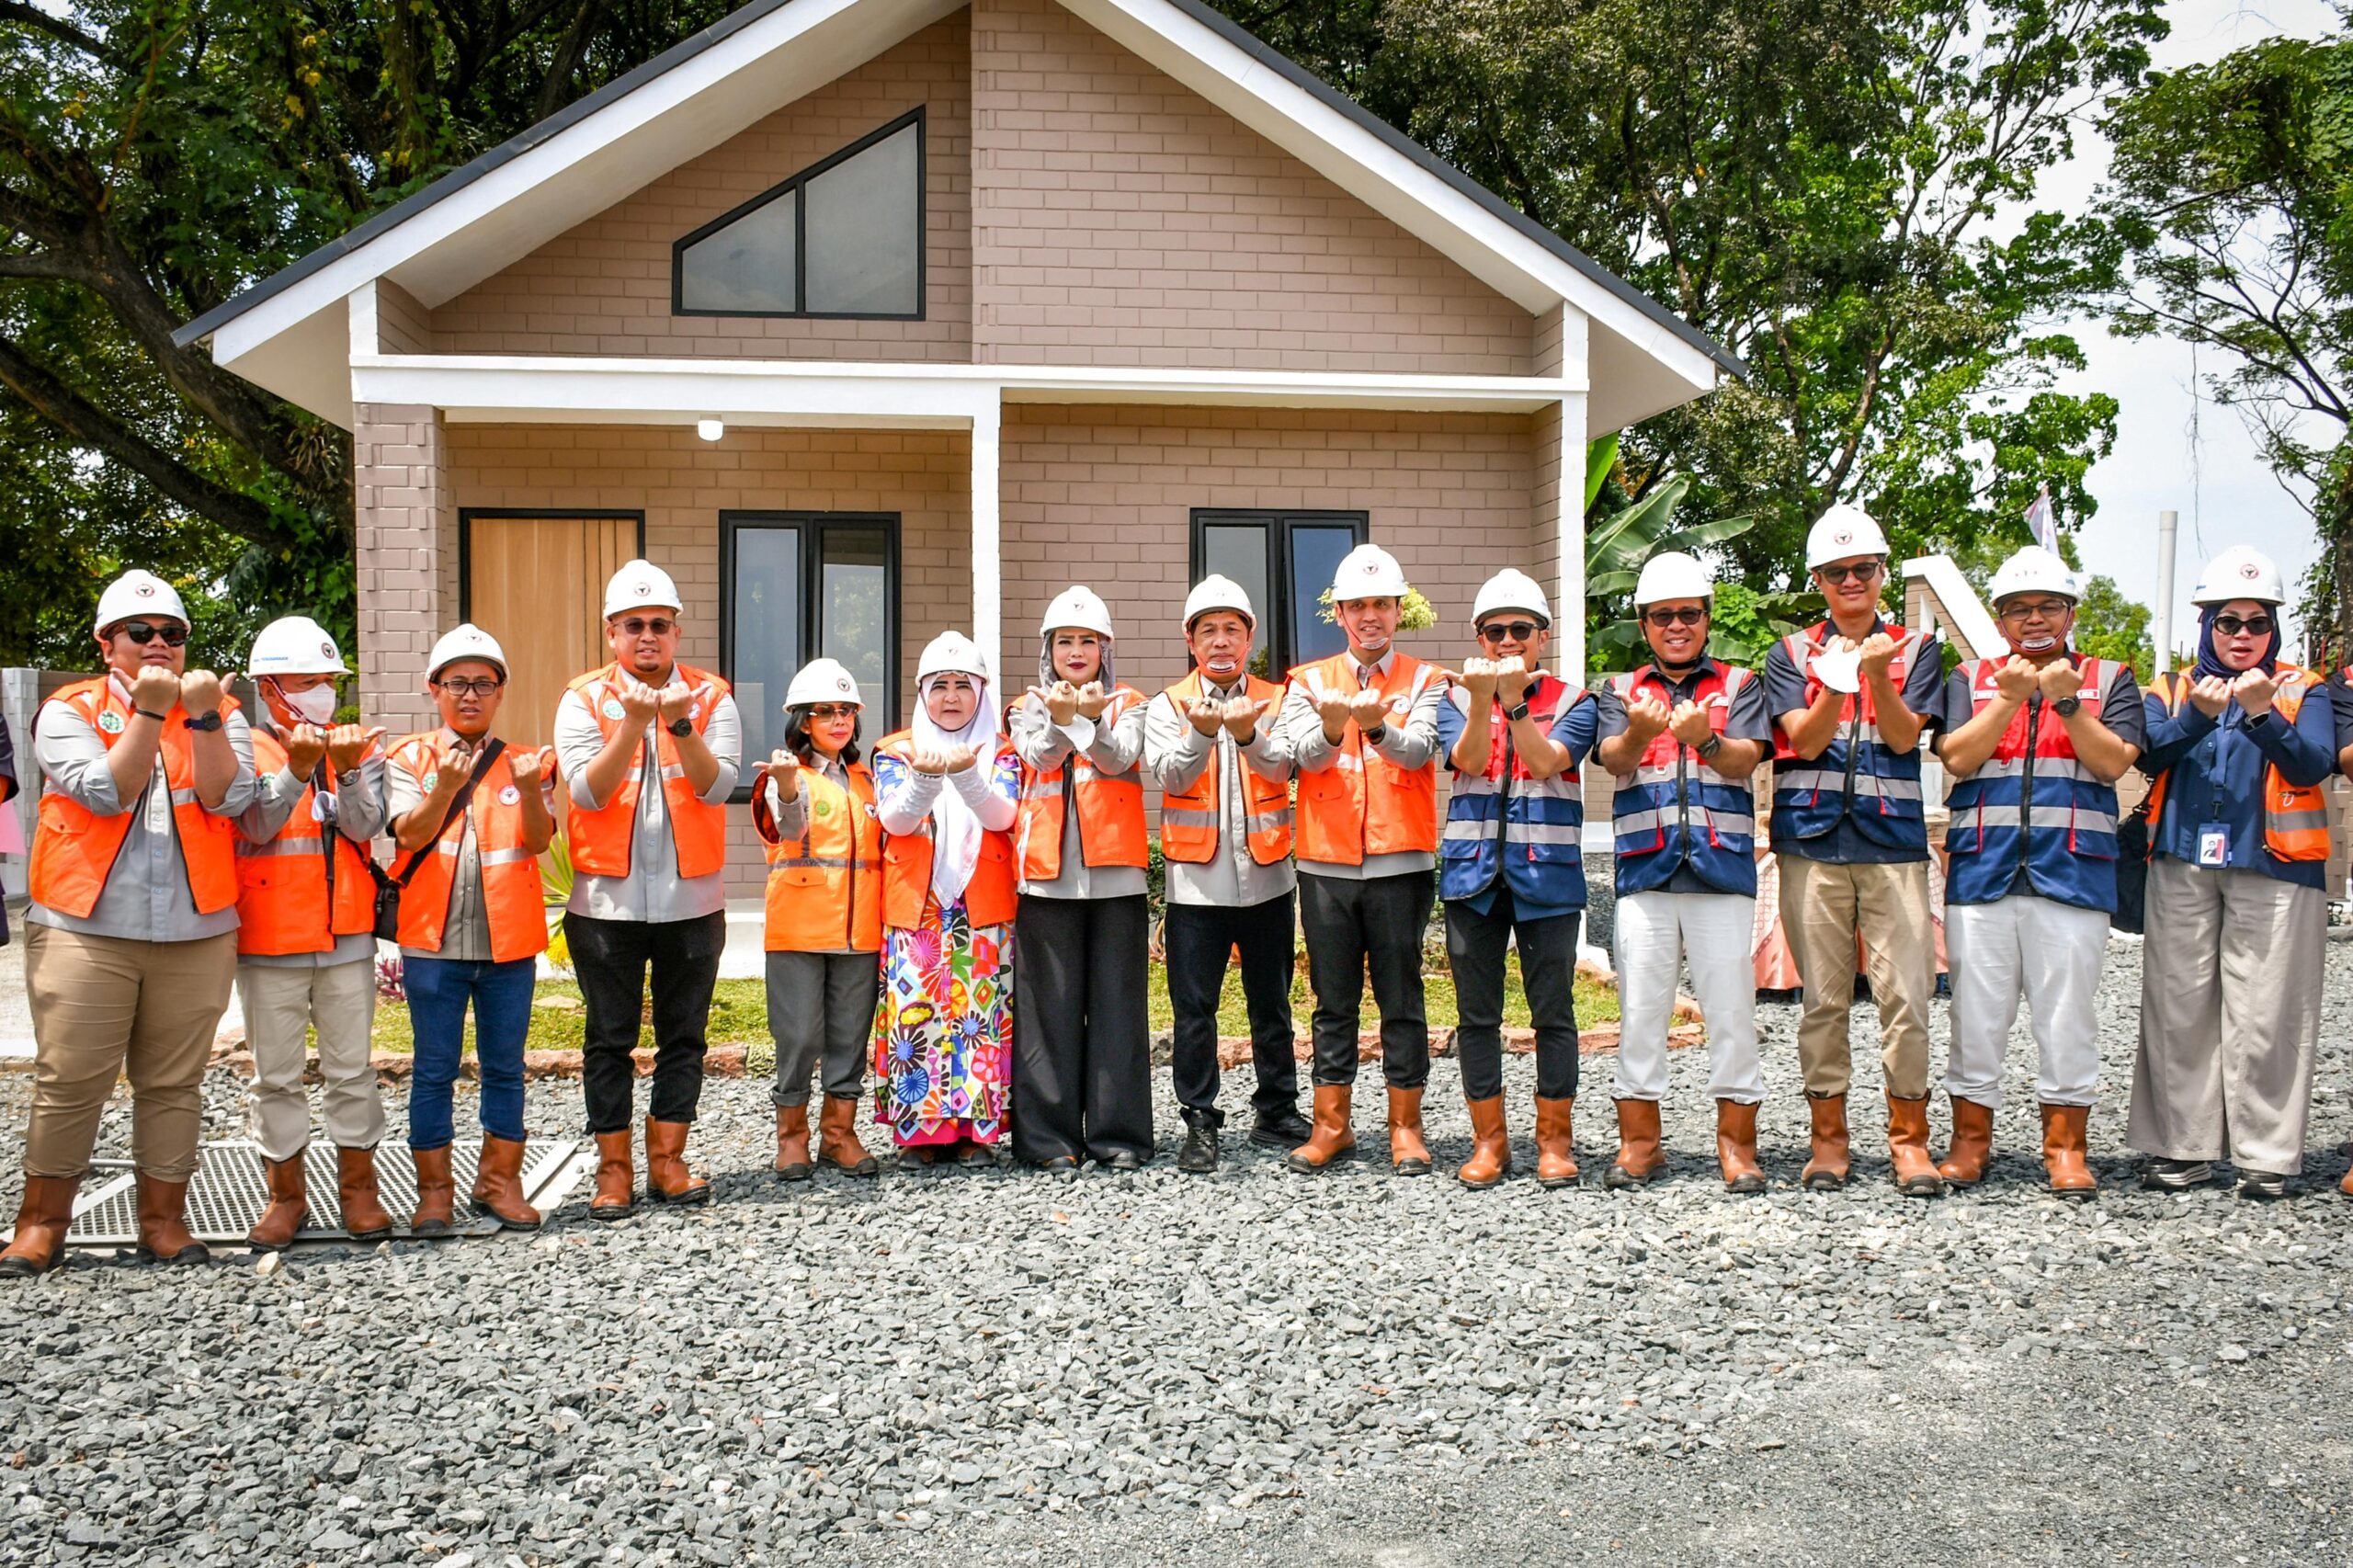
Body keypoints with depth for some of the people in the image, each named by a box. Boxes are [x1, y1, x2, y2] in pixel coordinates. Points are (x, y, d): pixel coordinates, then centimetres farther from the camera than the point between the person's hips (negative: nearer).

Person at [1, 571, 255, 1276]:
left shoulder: (219, 713, 10)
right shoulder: (70, 710, 5)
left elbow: (229, 799, -5)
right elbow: (106, 791, -11)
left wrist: (200, 716, -14)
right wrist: (150, 709, -15)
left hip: (196, 933, 2)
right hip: (86, 929, -2)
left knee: (174, 1083, 7)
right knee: (70, 1081, 1)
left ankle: (164, 1218, 17)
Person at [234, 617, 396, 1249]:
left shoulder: (357, 748, 5)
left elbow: (366, 826, -7)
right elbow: (258, 824, -14)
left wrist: (346, 770, -24)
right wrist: (297, 767, -26)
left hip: (346, 938, 1)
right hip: (268, 942, -1)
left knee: (351, 1068, 7)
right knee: (276, 1074, 7)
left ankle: (358, 1186, 18)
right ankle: (285, 1194, 18)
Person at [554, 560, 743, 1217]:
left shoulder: (711, 696, 3)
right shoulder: (584, 699, 1)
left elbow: (717, 787, -10)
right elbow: (588, 791, -12)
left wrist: (680, 725, -24)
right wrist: (633, 724, -22)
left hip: (692, 899, 1)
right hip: (607, 899, -1)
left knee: (683, 1036, 8)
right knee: (610, 1039, 5)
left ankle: (668, 1161, 19)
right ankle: (614, 1168, 15)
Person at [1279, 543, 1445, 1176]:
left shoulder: (1425, 682, 5)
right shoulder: (1308, 682, 9)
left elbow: (1419, 750, -13)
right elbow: (1303, 754, -8)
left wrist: (1376, 726, -35)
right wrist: (1332, 726, -31)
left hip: (1400, 864, -1)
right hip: (1327, 864, 2)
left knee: (1401, 999, 4)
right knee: (1333, 1000, 8)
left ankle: (1405, 1126, 14)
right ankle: (1331, 1124, 17)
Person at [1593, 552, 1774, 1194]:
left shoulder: (1739, 684, 12)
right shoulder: (1621, 690, 14)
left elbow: (1746, 760, -6)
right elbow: (1613, 759, -5)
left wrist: (1706, 738, -28)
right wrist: (1639, 733, -29)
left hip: (1722, 869, -1)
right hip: (1644, 870, 1)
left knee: (1730, 1006, -1)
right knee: (1640, 1007, 3)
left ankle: (1736, 1142, 8)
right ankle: (1639, 1140, 12)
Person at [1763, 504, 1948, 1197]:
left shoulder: (1916, 648, 11)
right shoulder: (1793, 653, 11)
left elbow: (1904, 736, -3)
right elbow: (1804, 738, -3)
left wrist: (1875, 673, -18)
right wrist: (1840, 681, -21)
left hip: (1893, 838, 0)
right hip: (1812, 838, 0)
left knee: (1906, 994, -5)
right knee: (1823, 997, 4)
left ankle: (1908, 1137, 7)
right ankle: (1827, 1137, 14)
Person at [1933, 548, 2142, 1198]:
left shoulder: (2110, 679, 11)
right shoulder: (1971, 680, 13)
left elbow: (2114, 761, -3)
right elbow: (1957, 758, -2)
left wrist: (2065, 701, -13)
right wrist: (2010, 697, -10)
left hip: (2073, 870, -1)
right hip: (1982, 870, 1)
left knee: (2068, 1012, 0)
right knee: (1976, 1010, 3)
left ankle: (2065, 1145, 12)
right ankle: (1970, 1140, 14)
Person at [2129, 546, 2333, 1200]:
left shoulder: (2303, 691, 10)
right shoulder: (2172, 691, 14)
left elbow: (2312, 765, -7)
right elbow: (2151, 755, -4)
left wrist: (2262, 714, -23)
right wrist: (2197, 713, -22)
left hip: (2273, 866, -2)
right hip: (2183, 866, 2)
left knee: (2267, 1016, -4)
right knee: (2180, 1010, 1)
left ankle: (2267, 1156, 3)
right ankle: (2183, 1146, 8)